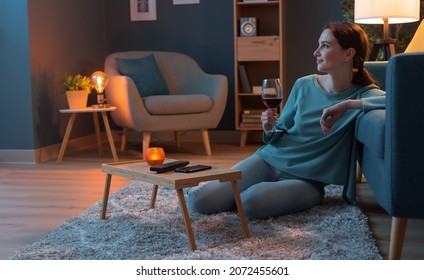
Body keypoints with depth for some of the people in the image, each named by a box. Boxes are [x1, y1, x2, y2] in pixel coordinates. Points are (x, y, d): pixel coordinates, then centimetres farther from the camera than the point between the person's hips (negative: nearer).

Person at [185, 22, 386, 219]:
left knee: (251, 203, -33)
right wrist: (269, 129, -12)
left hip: (307, 179, -3)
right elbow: (278, 136, 11)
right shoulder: (303, 86, 2)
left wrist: (347, 104, -30)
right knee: (199, 200, -13)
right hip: (271, 159, 3)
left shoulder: (363, 94, -9)